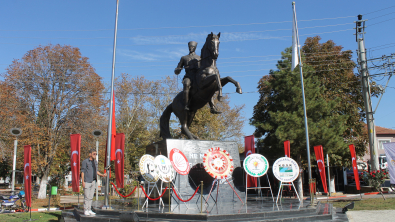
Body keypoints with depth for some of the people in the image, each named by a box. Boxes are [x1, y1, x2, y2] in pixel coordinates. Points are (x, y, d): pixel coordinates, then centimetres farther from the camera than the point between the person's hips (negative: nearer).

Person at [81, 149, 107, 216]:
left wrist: (102, 175, 5)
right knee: (87, 196, -4)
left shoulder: (95, 162, 15)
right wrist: (83, 181, -12)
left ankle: (89, 210, 16)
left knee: (91, 197, 9)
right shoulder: (85, 161, -5)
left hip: (93, 181, 6)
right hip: (87, 181, -6)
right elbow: (82, 172, -7)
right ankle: (85, 210, 5)